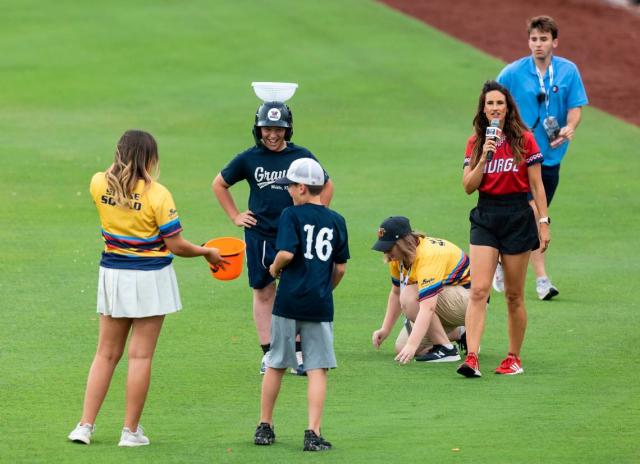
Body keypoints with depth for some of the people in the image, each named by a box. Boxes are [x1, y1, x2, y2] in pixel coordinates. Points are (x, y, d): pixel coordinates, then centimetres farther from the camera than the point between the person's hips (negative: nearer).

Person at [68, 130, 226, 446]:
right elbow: (176, 246, -11)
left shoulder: (99, 184, -4)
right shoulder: (157, 194, -16)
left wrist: (122, 161, 19)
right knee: (140, 356, 3)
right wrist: (207, 253, 4)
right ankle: (131, 431, 5)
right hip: (150, 277, -4)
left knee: (106, 354, 13)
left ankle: (85, 426, 9)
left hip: (112, 274, 4)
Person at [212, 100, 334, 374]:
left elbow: (326, 186, 14)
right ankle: (268, 354, 11)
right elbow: (219, 184, 14)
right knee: (263, 292, 6)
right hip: (259, 235, 1)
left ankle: (299, 352, 5)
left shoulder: (301, 156, -1)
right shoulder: (249, 159, -1)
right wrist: (235, 216, 10)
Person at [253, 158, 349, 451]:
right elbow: (340, 267, 8)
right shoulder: (336, 221, 6)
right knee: (317, 369, 1)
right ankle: (313, 434, -7)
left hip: (289, 301, -2)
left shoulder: (291, 215, -5)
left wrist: (275, 269, 2)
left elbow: (286, 253, -18)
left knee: (276, 365, 12)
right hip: (320, 305, 2)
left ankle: (265, 427, 22)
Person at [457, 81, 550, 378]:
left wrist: (544, 222, -4)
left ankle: (514, 358, 17)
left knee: (514, 295, 5)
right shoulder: (475, 143, 6)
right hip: (485, 217, 2)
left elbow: (536, 186, 1)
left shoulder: (524, 140, -1)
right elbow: (468, 186, 0)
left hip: (518, 216, -2)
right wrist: (485, 157, -13)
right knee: (478, 290, -11)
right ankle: (471, 359, -19)